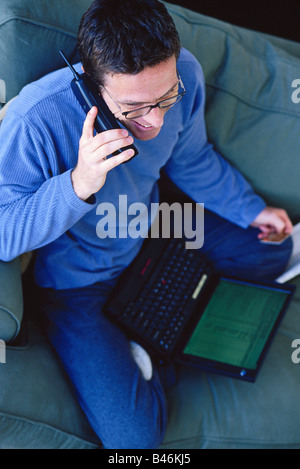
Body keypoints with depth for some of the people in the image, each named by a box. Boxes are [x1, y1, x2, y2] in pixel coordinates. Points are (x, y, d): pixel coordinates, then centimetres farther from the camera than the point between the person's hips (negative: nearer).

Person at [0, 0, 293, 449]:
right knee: (133, 435, -21)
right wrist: (77, 185, -43)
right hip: (79, 279, -6)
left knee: (277, 248, 12)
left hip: (152, 233, 6)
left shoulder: (182, 74, -18)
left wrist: (249, 210, 11)